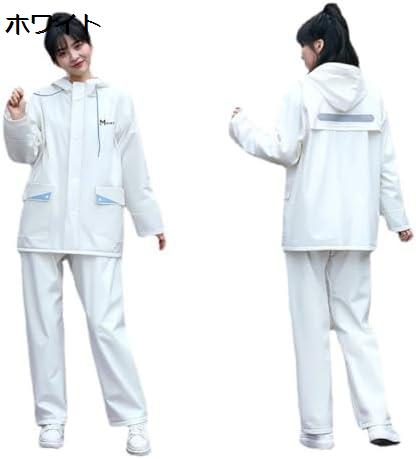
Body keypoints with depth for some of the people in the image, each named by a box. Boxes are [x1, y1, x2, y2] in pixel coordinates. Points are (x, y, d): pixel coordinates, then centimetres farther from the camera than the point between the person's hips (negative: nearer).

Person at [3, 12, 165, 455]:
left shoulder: (117, 100, 10)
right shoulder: (42, 99, 10)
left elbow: (134, 167, 11)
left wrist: (150, 220, 11)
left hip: (96, 226, -2)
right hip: (43, 224, 2)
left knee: (106, 324, -8)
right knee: (43, 323, 5)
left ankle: (133, 420, 3)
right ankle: (51, 417, 16)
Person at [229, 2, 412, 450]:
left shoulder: (302, 91, -8)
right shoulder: (371, 94, 6)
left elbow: (285, 152, -7)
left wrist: (241, 126, 7)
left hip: (309, 225, -4)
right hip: (355, 225, 4)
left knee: (312, 327, 5)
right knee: (355, 322, 12)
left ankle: (317, 427, 8)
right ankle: (377, 420, 2)